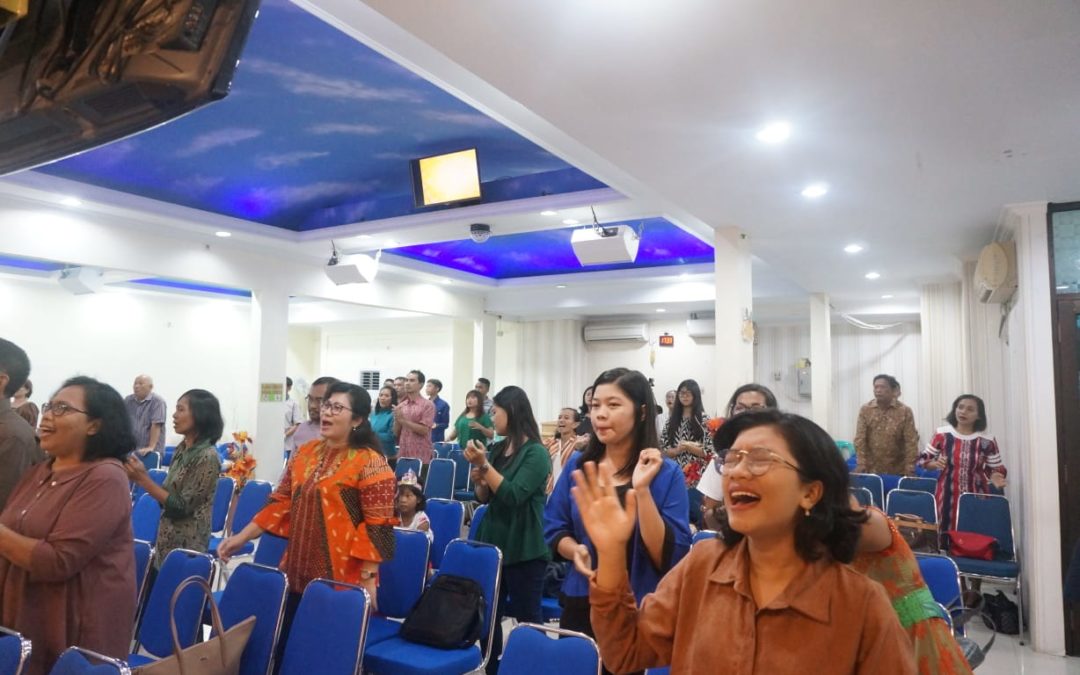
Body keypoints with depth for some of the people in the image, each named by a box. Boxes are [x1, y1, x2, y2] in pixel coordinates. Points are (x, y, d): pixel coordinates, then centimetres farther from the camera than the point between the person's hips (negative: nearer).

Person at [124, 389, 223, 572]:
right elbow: (169, 495, 10)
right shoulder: (182, 448, 6)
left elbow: (181, 506, -18)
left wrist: (144, 479, -18)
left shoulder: (207, 457, -19)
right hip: (166, 542, 8)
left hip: (186, 548, -8)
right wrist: (139, 478, -3)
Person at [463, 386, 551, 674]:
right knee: (488, 615, 14)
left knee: (527, 617, 4)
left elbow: (513, 496, -21)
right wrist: (478, 480, -7)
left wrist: (485, 465, -22)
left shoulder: (536, 453, -13)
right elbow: (485, 498, 13)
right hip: (492, 542, 7)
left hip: (523, 551, -7)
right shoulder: (497, 449, 6)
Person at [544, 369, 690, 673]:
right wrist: (575, 551, -13)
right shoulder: (577, 464, 0)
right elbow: (554, 530, 8)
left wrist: (642, 489, -25)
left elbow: (669, 557, -17)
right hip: (581, 605, 3)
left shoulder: (666, 472, -10)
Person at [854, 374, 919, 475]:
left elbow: (911, 441, -6)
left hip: (897, 471, -1)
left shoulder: (905, 411, -2)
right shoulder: (865, 410, 2)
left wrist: (909, 469, -14)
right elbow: (860, 439, -3)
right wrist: (861, 464, -13)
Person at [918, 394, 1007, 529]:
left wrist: (995, 477, -14)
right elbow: (924, 459, 8)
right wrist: (935, 463, -12)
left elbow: (996, 469, 7)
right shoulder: (942, 434, 0)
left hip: (977, 497, 0)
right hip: (948, 497, 0)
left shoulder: (987, 440, -1)